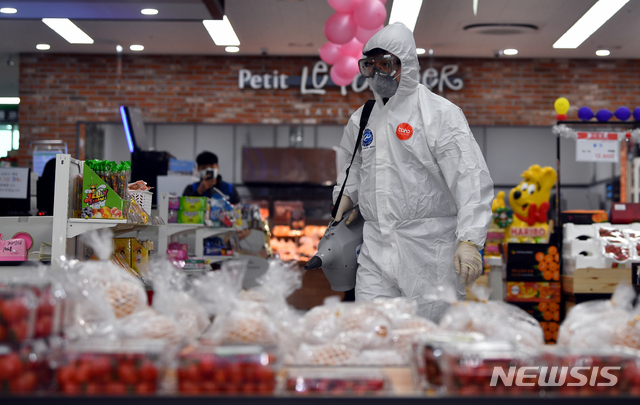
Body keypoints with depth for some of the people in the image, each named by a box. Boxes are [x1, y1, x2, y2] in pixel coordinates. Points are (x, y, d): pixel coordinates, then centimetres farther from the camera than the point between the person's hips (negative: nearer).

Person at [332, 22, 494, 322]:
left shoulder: (441, 114, -6)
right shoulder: (362, 119, 14)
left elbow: (472, 180, -13)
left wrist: (469, 242, -24)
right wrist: (346, 195, 13)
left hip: (430, 251, -5)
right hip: (376, 245, 5)